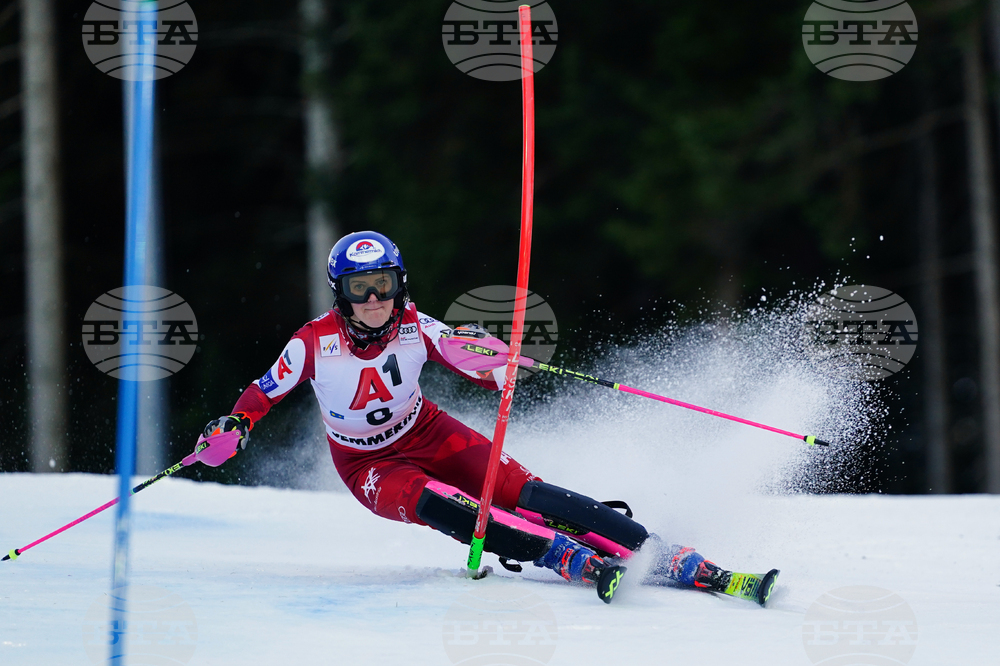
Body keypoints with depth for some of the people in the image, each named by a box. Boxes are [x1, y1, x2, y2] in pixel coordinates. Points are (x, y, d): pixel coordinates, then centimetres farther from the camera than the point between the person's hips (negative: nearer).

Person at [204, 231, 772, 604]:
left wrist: (495, 360, -35)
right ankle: (575, 560, -44)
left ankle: (665, 559, -30)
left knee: (522, 491, -22)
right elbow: (263, 393, -6)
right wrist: (233, 428, -24)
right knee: (436, 504, -34)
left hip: (427, 435, 1)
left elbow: (483, 371, -12)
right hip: (370, 467, -1)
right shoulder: (314, 344, -20)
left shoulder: (415, 328, -15)